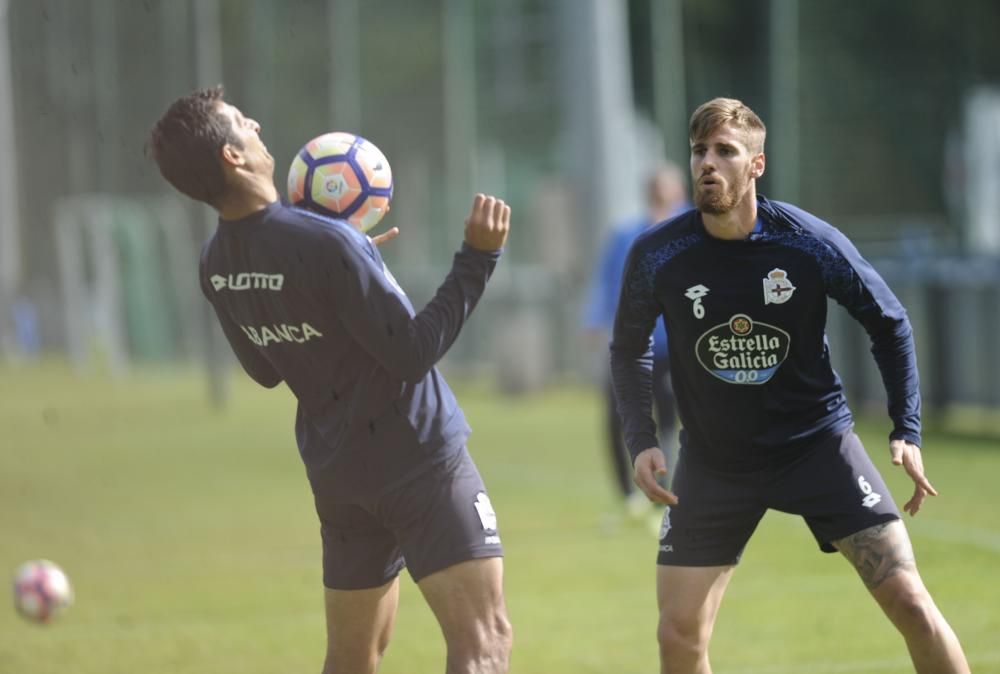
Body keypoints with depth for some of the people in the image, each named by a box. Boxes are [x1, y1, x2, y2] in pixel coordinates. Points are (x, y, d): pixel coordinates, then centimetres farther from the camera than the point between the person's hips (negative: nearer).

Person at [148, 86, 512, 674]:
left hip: (335, 472, 7)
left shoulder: (217, 265, 1)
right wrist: (477, 258, -16)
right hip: (420, 460, -7)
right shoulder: (326, 244, -23)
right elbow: (414, 353, -19)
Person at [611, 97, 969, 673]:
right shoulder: (657, 256, -12)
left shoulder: (812, 244, -15)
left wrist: (907, 432, -6)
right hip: (713, 462, 1)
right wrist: (641, 441, -7)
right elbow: (629, 351, 6)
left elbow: (890, 325, 0)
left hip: (818, 442, -1)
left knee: (910, 603, -12)